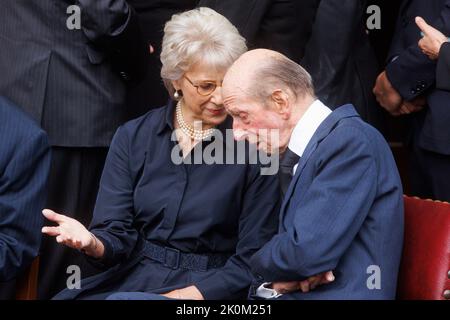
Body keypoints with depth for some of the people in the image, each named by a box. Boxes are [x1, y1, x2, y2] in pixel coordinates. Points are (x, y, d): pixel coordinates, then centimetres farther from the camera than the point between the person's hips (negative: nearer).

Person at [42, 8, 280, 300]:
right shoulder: (133, 137, 5)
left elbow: (253, 259, -4)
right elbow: (116, 237, 3)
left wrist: (187, 294, -17)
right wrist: (92, 243, -21)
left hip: (206, 289, -3)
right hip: (129, 279, 4)